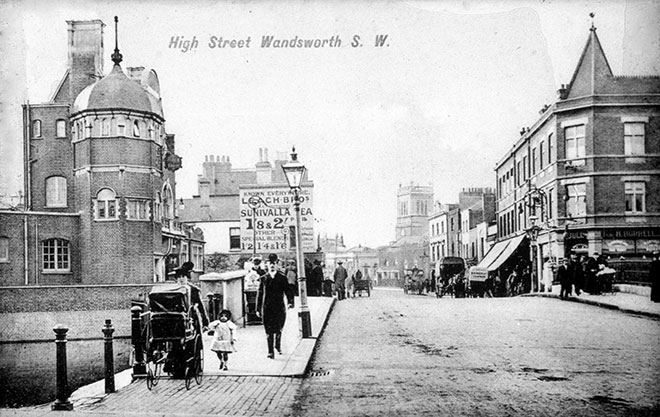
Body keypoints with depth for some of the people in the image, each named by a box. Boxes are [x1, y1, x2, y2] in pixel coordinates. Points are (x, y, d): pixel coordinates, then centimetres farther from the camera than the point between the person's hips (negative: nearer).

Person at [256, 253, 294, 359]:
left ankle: (278, 346, 35)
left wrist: (290, 302, -17)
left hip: (279, 307, 0)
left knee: (278, 329, 8)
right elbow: (259, 294, 8)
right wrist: (258, 309, 5)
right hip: (267, 308, 0)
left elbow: (288, 291, 1)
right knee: (269, 330, -3)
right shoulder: (263, 278, 6)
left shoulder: (282, 278, 5)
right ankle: (270, 351, 3)